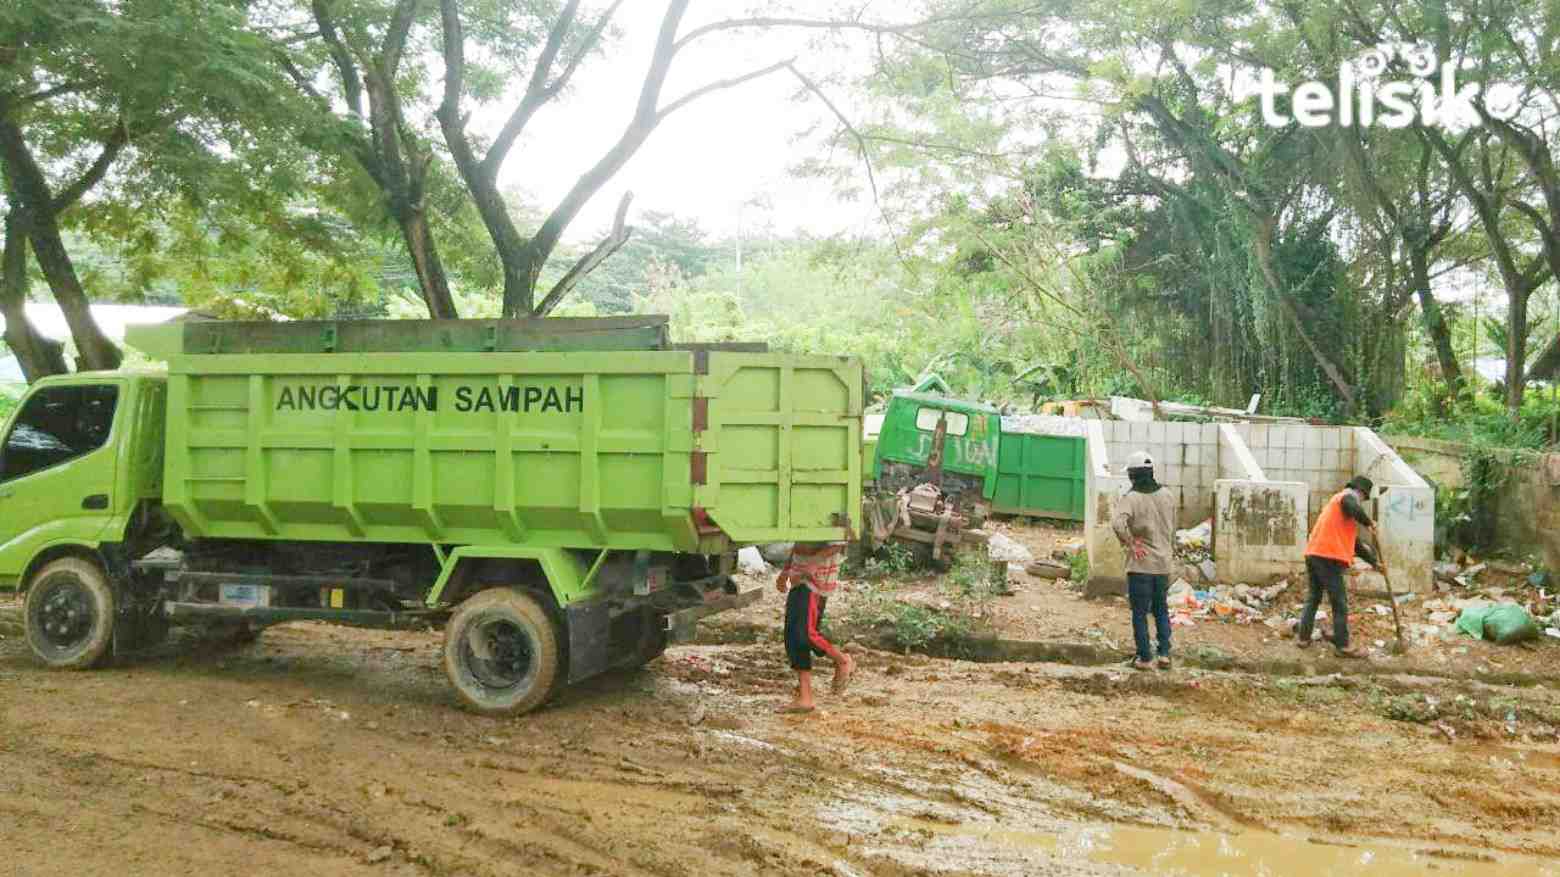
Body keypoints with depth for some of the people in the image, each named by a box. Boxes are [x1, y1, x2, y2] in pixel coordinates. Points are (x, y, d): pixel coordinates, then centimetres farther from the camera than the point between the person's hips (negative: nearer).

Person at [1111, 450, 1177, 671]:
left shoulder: (1131, 498, -15)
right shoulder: (1167, 496, 4)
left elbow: (1117, 523, -32)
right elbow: (1172, 528, 15)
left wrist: (1130, 544, -17)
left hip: (1140, 564, -5)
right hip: (1163, 564, 5)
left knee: (1140, 613, 6)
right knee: (1161, 610, 19)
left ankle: (1145, 658, 10)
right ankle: (1164, 654, 14)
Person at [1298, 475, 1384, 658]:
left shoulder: (1335, 503, 28)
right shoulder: (1347, 496, 1)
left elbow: (1355, 543, 30)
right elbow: (1355, 509, -28)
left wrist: (1374, 562, 29)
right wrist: (1371, 525, -10)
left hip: (1313, 554, 9)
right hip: (1328, 557, -9)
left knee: (1313, 597, 19)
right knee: (1340, 603, -2)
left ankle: (1303, 637, 21)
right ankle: (1342, 646, 2)